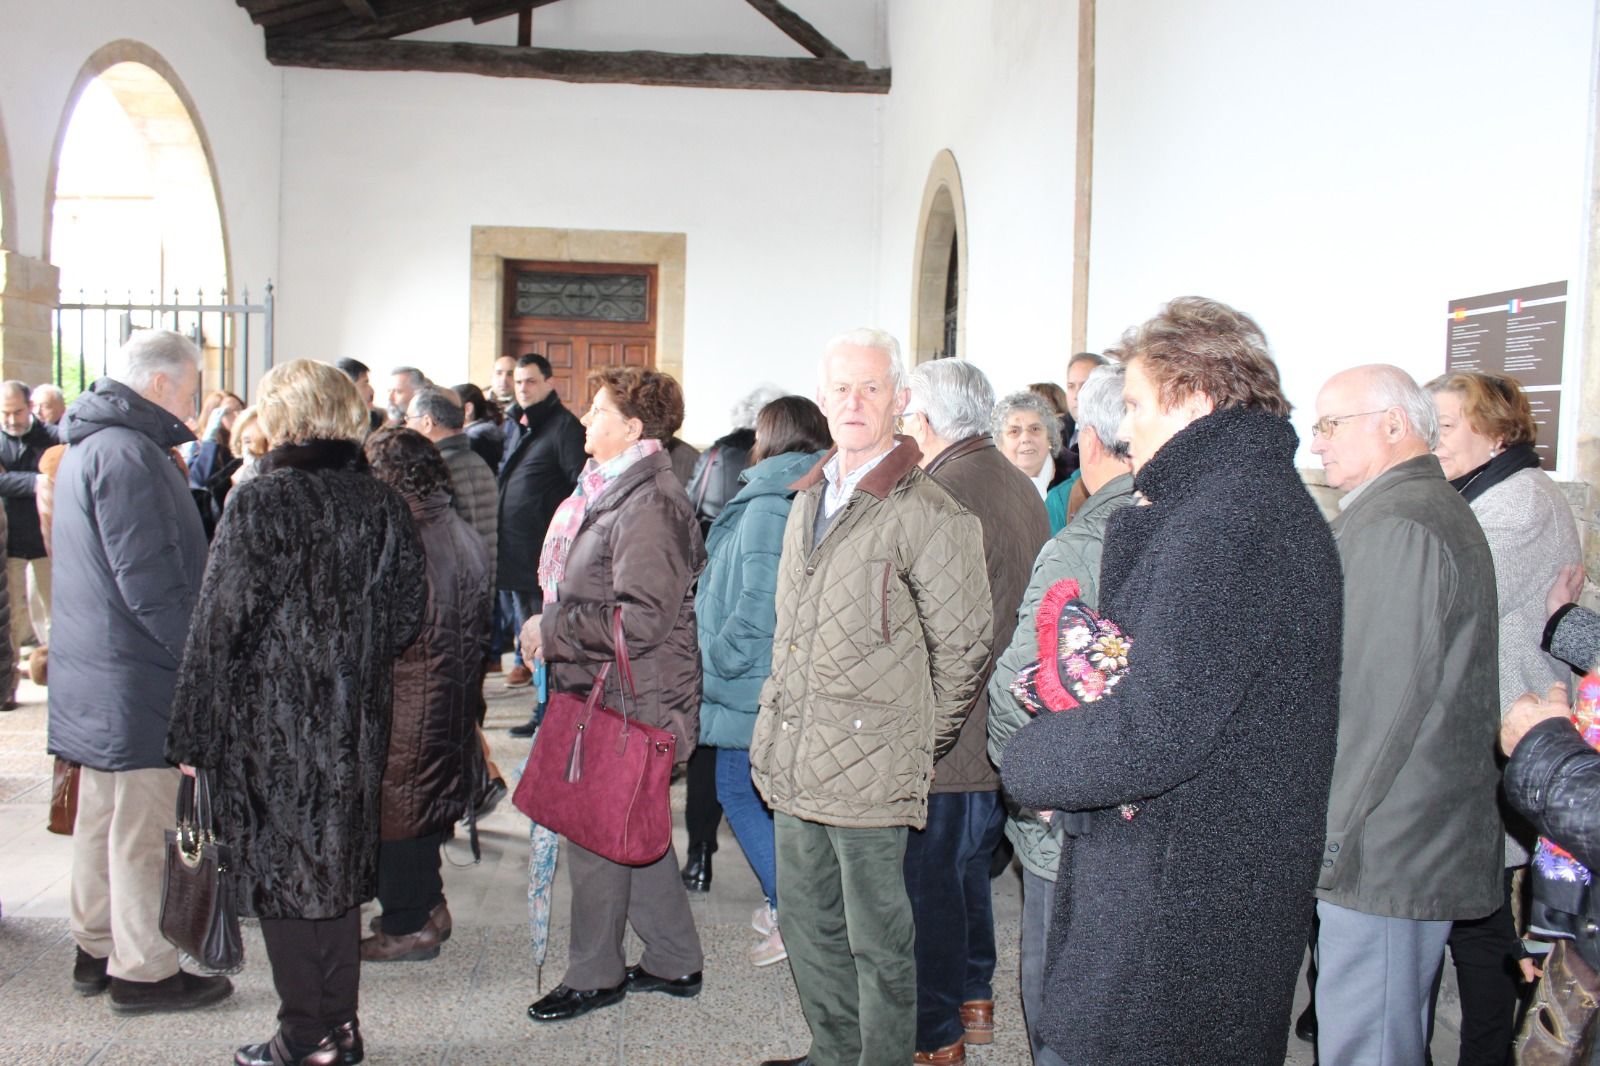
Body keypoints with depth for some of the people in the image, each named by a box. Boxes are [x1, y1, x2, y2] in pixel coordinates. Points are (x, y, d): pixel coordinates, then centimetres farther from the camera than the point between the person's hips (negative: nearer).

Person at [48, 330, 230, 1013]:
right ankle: (142, 970, 8)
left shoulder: (87, 448, 16)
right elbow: (147, 579, -22)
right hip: (137, 676, -10)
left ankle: (95, 950, 29)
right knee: (143, 827, -1)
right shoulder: (128, 453, -18)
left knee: (102, 815, 18)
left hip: (91, 669, 10)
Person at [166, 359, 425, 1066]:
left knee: (281, 871, 6)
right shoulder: (383, 504, 1)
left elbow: (220, 623, -12)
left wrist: (193, 736, -6)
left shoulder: (260, 502, -13)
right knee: (339, 867, 14)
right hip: (356, 722, 5)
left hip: (272, 720, -5)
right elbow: (407, 614, 6)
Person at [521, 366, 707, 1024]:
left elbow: (640, 619, -26)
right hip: (607, 692, 11)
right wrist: (551, 629, 12)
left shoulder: (649, 505, -19)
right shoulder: (616, 489, 15)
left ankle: (594, 974, 18)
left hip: (627, 699, -11)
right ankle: (675, 962, 30)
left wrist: (550, 630, -18)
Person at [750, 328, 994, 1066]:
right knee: (808, 925, 20)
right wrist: (777, 724, 17)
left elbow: (963, 646, -10)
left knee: (878, 942, 5)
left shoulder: (928, 514, -13)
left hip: (869, 770, -8)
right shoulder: (809, 500, 12)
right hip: (794, 761, 8)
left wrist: (920, 745, -2)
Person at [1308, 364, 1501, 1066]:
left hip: (1381, 856, -11)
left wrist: (1326, 843, -17)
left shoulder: (1392, 526, -18)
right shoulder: (1442, 509, 17)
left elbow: (1375, 701, -23)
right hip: (1431, 845, 11)